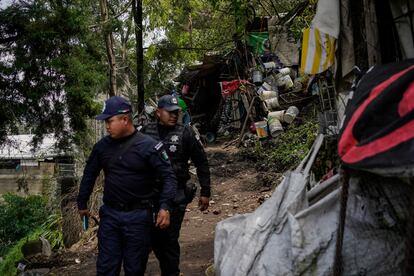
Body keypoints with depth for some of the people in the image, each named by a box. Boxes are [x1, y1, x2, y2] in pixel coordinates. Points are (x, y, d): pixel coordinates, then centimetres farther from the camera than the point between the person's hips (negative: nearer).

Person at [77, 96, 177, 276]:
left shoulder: (148, 146, -11)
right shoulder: (102, 146, 3)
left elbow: (168, 176, -12)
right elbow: (89, 175, 15)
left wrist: (165, 207, -23)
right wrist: (82, 204, 20)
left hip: (138, 216, -3)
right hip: (109, 214, 4)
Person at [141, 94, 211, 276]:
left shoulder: (186, 133, -5)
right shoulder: (146, 132, 2)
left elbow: (202, 163, -1)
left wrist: (205, 192, -3)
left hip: (175, 197, -3)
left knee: (169, 240, -1)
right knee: (154, 237, 13)